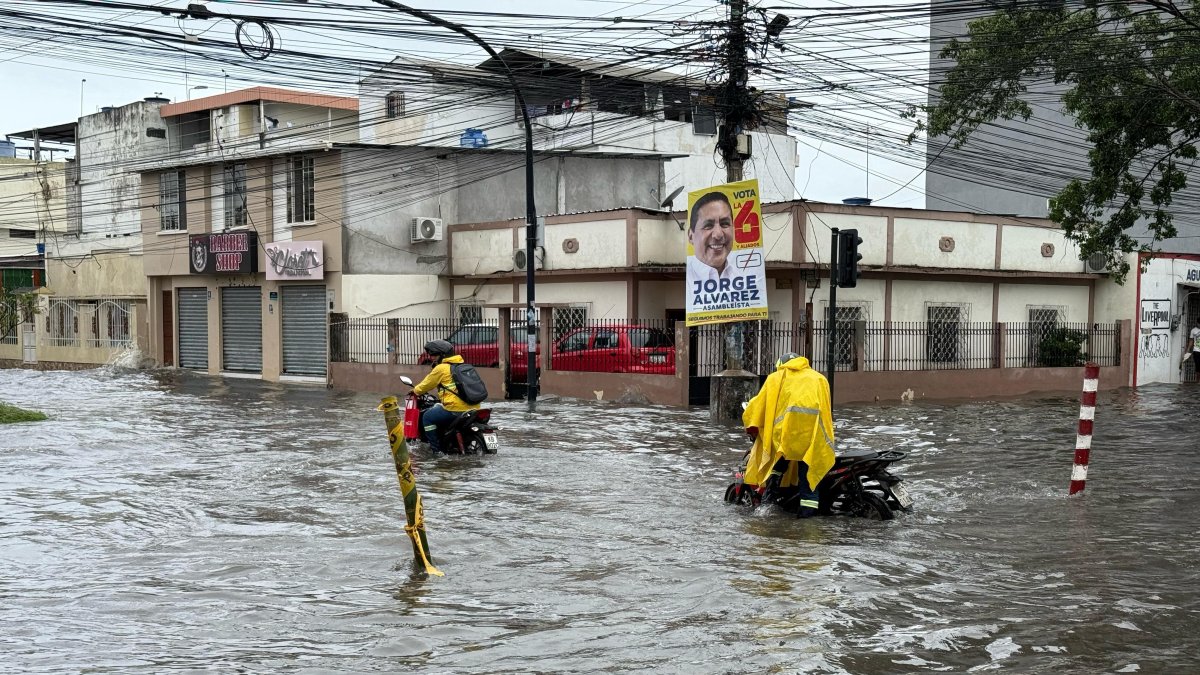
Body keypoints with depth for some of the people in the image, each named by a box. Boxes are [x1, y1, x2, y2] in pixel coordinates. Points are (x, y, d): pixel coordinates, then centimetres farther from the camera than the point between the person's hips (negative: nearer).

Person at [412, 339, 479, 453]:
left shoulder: (441, 368, -5)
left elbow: (427, 384, 5)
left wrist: (415, 390, 24)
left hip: (456, 408, -8)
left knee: (427, 417, 7)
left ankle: (435, 449, 2)